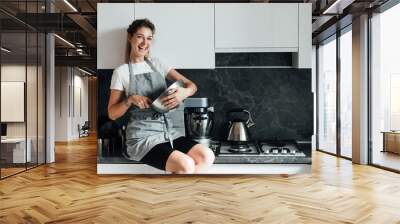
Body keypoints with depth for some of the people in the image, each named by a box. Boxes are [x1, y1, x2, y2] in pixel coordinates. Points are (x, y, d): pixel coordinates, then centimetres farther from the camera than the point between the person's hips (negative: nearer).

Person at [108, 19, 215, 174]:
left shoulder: (157, 64, 14)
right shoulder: (121, 72, 3)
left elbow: (191, 85, 8)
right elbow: (112, 114, 3)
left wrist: (184, 92, -16)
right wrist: (130, 100, -15)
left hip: (168, 132, 5)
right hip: (142, 137, -5)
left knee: (207, 156, -20)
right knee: (186, 165, -28)